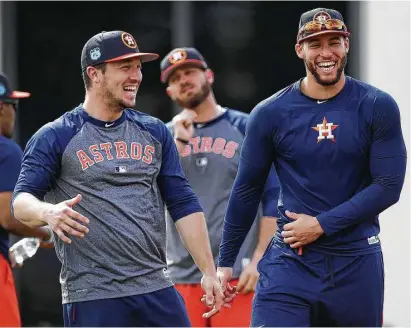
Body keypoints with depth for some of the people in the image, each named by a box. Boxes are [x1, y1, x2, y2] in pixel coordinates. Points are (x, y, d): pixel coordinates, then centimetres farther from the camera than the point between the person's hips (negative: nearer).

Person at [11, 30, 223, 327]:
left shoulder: (154, 132, 13)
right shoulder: (56, 137, -1)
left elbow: (184, 205, 14)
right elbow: (22, 201, -8)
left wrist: (209, 272, 7)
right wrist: (48, 212, -32)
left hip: (157, 291, 4)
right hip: (91, 299, -4)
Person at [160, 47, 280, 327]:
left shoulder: (246, 128, 4)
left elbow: (274, 197, 0)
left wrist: (259, 259, -8)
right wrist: (179, 141, -9)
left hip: (237, 275, -3)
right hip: (182, 279, 3)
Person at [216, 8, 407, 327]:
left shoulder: (377, 107, -3)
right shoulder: (271, 113, -1)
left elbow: (388, 186, -7)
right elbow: (247, 190, 7)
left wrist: (322, 225, -13)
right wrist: (225, 261, 10)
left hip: (357, 263, 0)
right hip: (290, 261, 0)